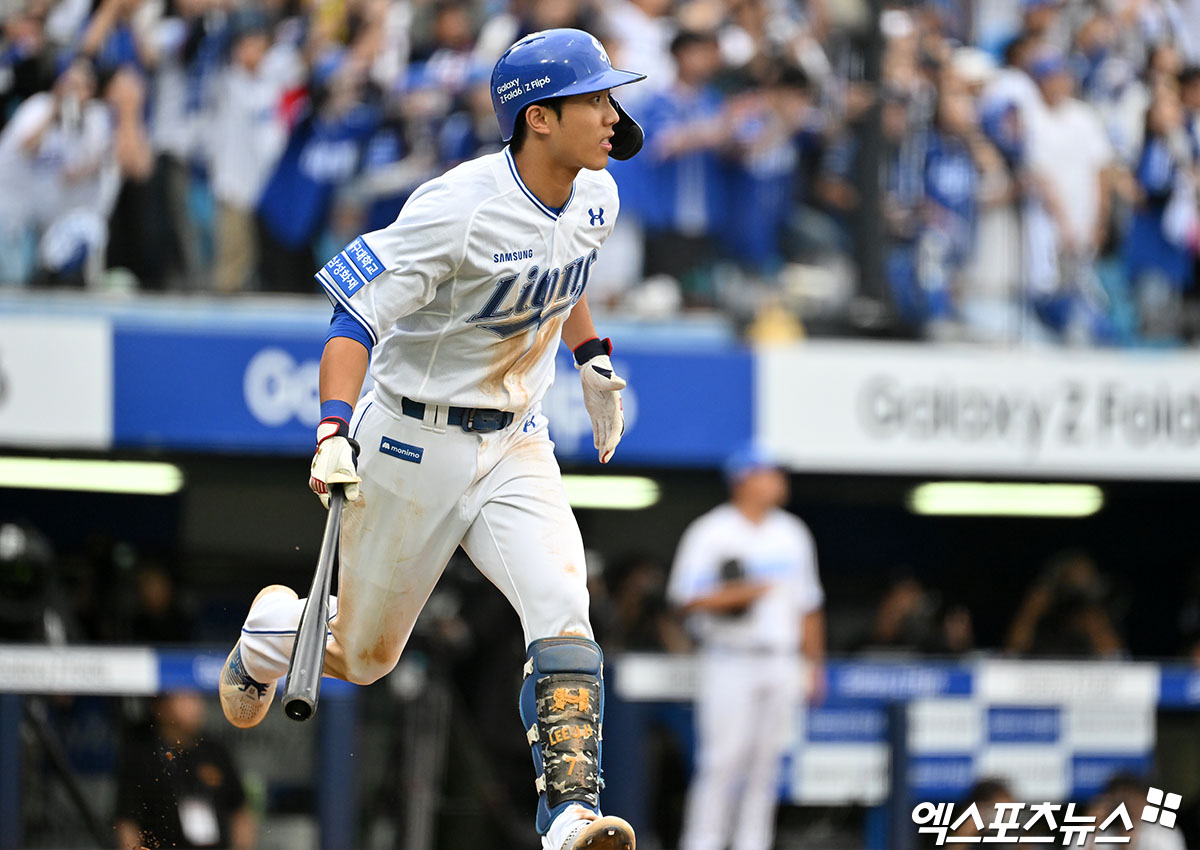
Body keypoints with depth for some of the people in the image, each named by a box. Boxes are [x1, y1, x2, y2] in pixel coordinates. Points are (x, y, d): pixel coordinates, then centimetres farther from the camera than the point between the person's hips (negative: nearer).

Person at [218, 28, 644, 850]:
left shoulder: (595, 199, -2)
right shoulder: (458, 209, -26)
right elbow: (356, 315, -27)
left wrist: (593, 358, 23)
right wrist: (335, 432, -39)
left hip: (517, 444, 5)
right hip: (415, 443, -5)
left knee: (562, 613, -19)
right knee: (363, 653, 10)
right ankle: (274, 630, 43)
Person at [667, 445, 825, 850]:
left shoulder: (792, 534, 14)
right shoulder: (709, 533, -4)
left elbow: (807, 607, 19)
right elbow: (686, 600, -9)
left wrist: (815, 664, 15)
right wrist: (737, 594, -22)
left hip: (781, 664, 6)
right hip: (729, 662, -6)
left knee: (766, 763, 5)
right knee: (721, 760, -11)